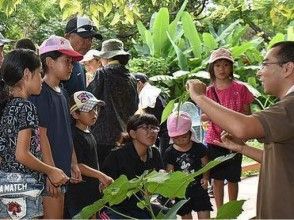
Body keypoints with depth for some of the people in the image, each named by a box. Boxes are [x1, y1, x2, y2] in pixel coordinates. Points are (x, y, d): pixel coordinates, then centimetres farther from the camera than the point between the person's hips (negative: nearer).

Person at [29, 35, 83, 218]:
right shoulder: (40, 93, -14)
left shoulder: (60, 93, 14)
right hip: (49, 170, -9)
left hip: (62, 168, 9)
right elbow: (41, 134, -18)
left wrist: (74, 164, 18)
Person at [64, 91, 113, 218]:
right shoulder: (75, 136, -17)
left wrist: (100, 181, 19)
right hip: (79, 193, -10)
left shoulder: (89, 134, 12)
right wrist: (101, 176, -22)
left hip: (92, 190, 10)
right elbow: (77, 165, -22)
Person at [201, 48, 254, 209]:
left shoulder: (240, 88, -4)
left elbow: (247, 115, 3)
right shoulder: (208, 91, 1)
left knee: (232, 178, 6)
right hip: (214, 140, 1)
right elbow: (203, 117, 7)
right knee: (217, 178, 7)